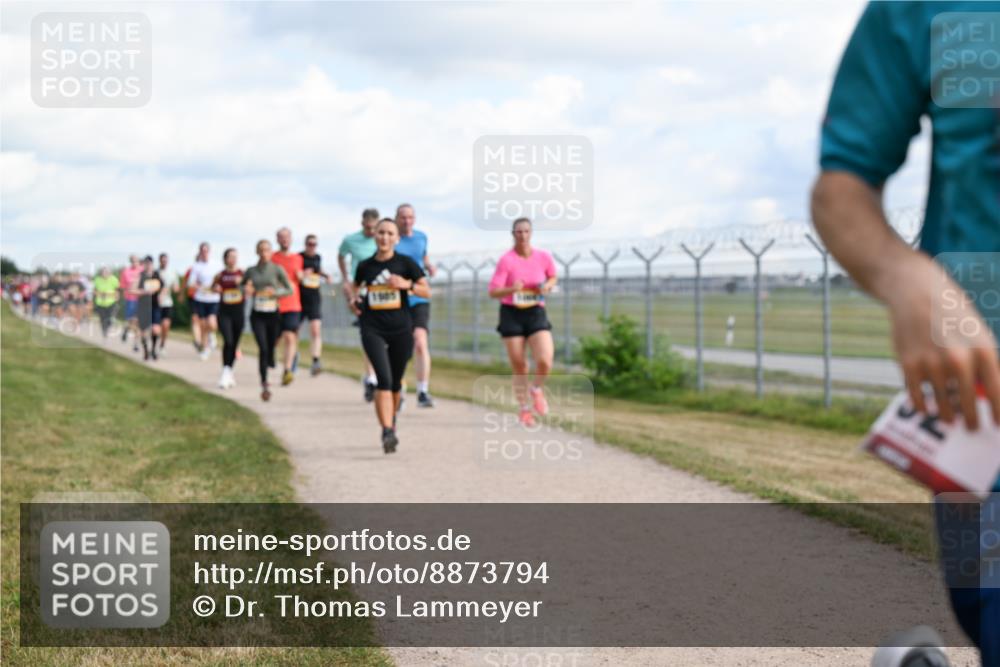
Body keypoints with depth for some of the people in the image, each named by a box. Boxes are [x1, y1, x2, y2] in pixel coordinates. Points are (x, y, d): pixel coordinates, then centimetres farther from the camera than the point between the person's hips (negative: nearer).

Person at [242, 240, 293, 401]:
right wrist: (246, 290, -6)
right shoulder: (251, 271, 5)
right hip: (257, 315, 0)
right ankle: (264, 385, -10)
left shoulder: (277, 270, 0)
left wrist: (275, 292, -14)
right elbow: (242, 287, 17)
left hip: (273, 314, 0)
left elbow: (289, 289, 2)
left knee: (271, 347, 6)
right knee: (263, 348, -14)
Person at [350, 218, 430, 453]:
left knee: (395, 382, 12)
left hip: (401, 329, 1)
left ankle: (391, 422, 37)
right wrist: (354, 298, 2)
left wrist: (407, 284, -15)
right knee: (384, 379, -17)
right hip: (373, 329, -1)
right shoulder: (365, 266, 5)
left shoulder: (405, 263, 0)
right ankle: (387, 432, -23)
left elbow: (427, 291, 1)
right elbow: (357, 286, 24)